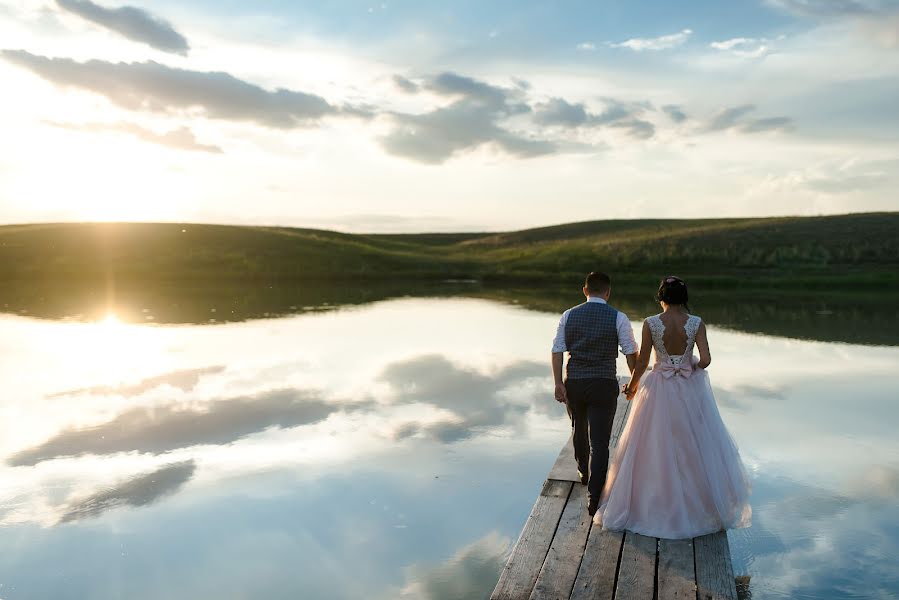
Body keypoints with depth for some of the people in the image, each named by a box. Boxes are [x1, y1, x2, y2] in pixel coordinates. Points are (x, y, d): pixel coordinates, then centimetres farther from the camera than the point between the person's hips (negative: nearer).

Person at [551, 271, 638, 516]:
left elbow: (557, 351, -4)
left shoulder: (568, 316, 1)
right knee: (599, 442, 1)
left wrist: (558, 383, -3)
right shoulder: (618, 318, -5)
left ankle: (584, 471, 48)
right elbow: (631, 353, -4)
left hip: (573, 384, 3)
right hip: (604, 385, -3)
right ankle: (593, 498, -2)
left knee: (579, 429, 26)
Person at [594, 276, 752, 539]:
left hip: (659, 391, -1)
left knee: (654, 449, 11)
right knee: (696, 446, 17)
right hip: (690, 390, 1)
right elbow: (705, 360, -13)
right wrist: (693, 366, 9)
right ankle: (699, 505, 28)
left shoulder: (651, 324, -11)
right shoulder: (697, 323, -8)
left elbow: (642, 363, -7)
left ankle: (651, 507, 22)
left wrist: (632, 387, 9)